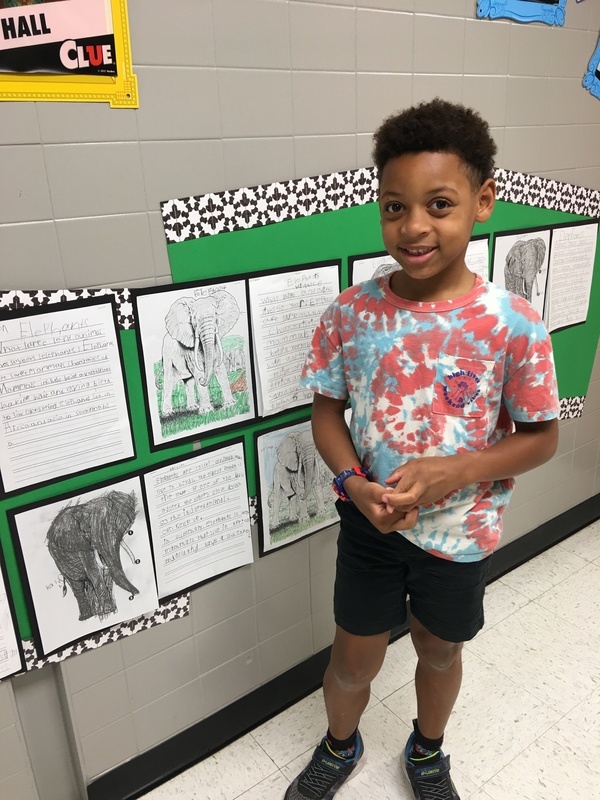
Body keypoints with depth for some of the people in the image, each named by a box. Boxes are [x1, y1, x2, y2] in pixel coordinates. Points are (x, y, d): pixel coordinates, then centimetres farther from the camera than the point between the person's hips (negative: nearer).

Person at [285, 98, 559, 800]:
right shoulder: (351, 314, -14)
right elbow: (326, 410, -3)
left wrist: (453, 471, -24)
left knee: (439, 652, 24)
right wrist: (354, 484, -20)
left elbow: (540, 437, -10)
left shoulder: (513, 326, -19)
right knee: (355, 658, 19)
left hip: (459, 532, 0)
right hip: (369, 525, 1)